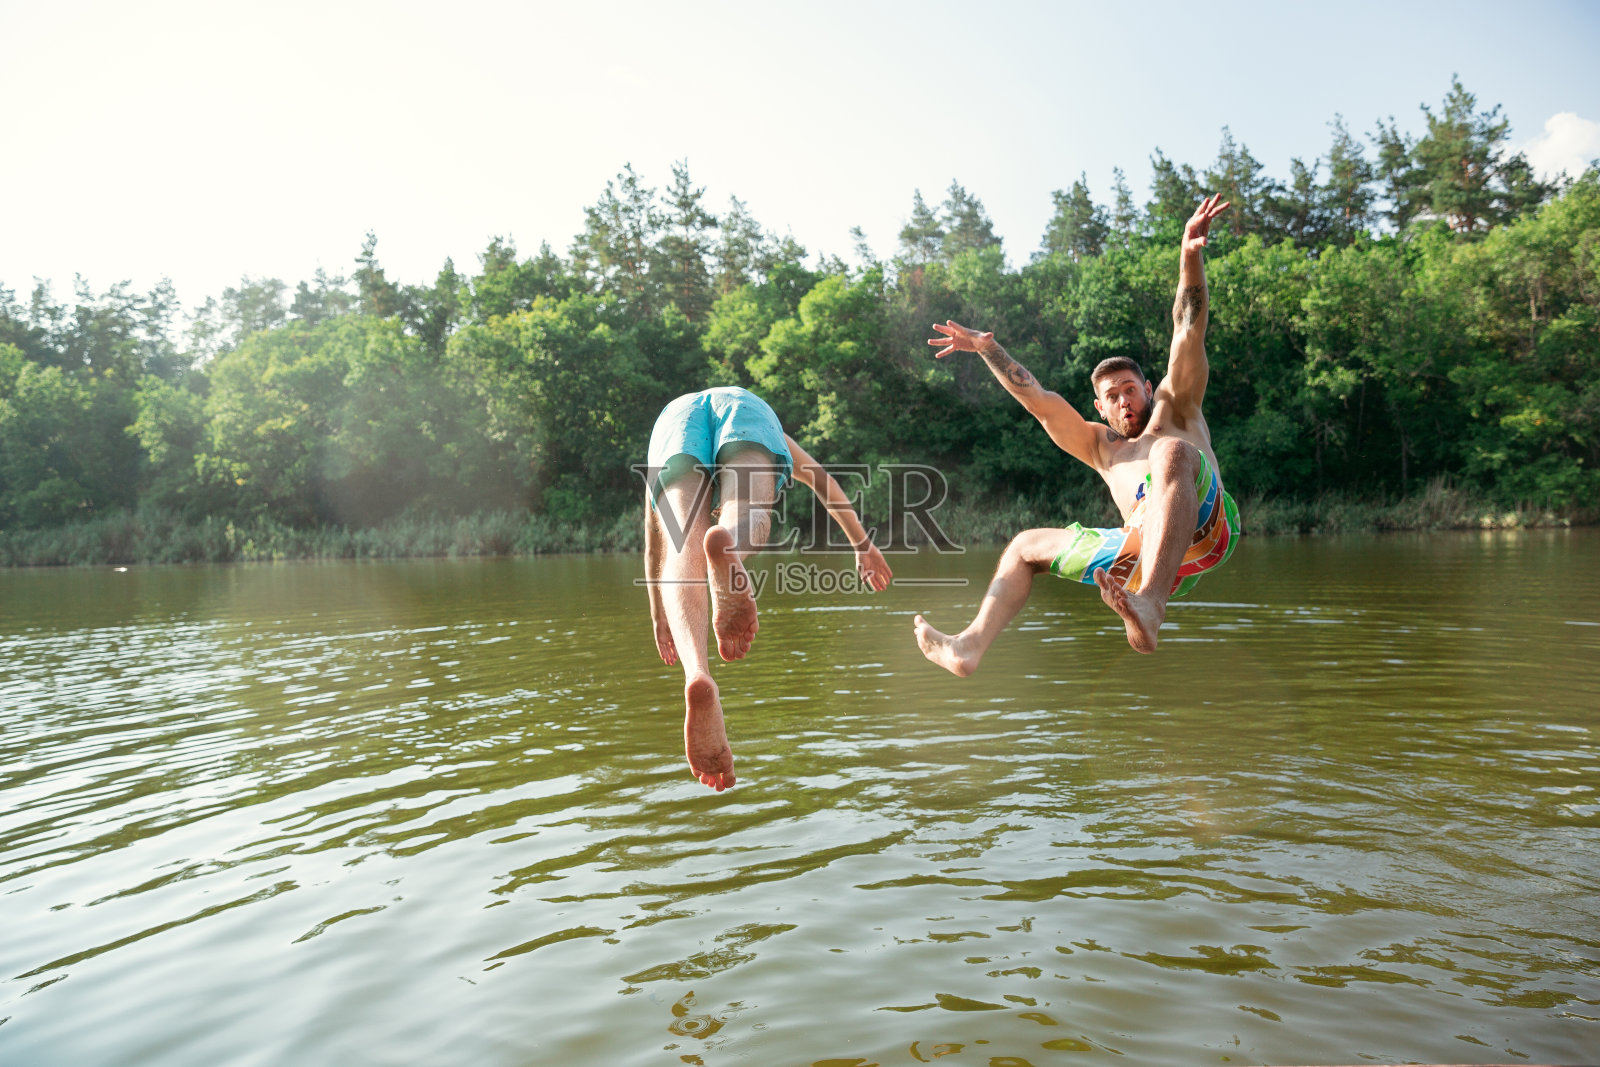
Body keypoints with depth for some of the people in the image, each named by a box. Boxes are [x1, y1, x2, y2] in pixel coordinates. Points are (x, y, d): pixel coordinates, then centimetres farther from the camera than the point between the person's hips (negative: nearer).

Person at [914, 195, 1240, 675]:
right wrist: (988, 348, 21)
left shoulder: (1175, 412, 25)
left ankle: (1150, 606, -54)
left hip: (1202, 530, -5)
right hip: (1143, 554, 5)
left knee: (1172, 452, -34)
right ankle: (970, 647, 0)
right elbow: (1037, 398, 27)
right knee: (1027, 545, 14)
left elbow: (1188, 329, 11)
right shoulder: (1102, 448, 35)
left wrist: (1190, 254, -1)